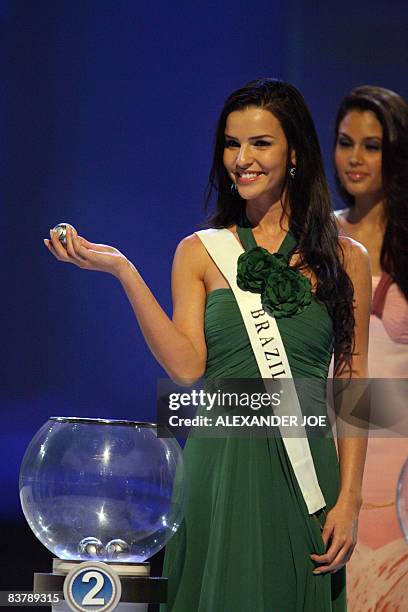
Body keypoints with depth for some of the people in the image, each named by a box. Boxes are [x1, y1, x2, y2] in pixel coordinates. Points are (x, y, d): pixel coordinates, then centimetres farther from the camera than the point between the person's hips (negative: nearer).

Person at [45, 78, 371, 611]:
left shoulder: (345, 260, 6)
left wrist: (349, 500, -2)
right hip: (220, 468, 0)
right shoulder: (200, 253, 6)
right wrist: (123, 272, -13)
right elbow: (187, 368, -7)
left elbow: (352, 389, 5)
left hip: (305, 471, 1)